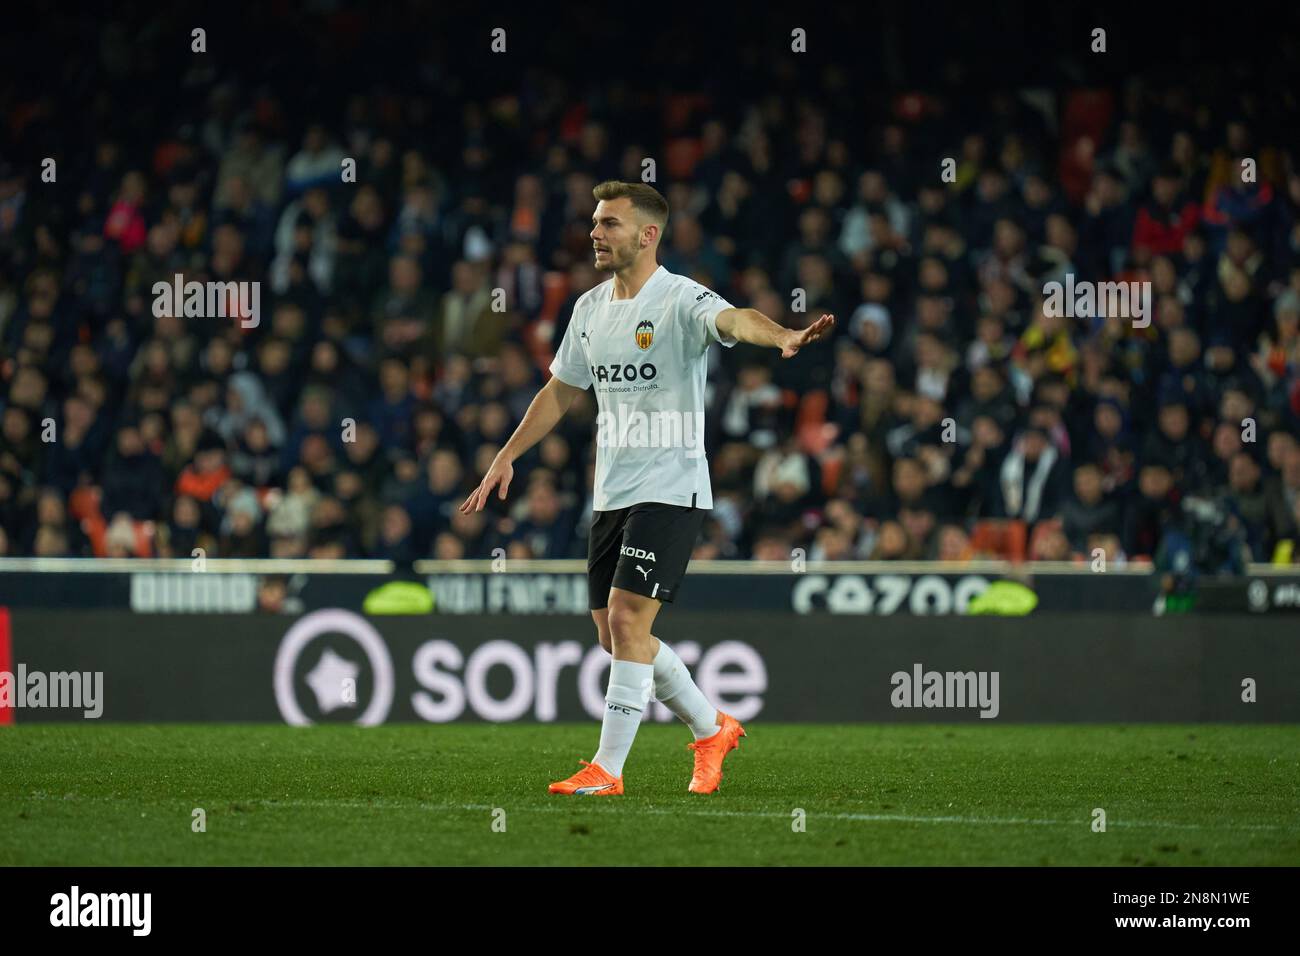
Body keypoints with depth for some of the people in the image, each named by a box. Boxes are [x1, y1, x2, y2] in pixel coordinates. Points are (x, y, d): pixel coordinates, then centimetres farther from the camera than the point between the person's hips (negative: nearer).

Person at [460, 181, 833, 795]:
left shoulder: (682, 300, -12)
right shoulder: (590, 307, 11)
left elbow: (734, 320, -33)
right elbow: (561, 391, 24)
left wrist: (784, 337, -54)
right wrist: (507, 456, 22)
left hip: (670, 491, -8)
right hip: (611, 492, 8)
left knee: (626, 619, -15)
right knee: (615, 634, 9)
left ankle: (607, 769, -10)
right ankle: (712, 730, 28)